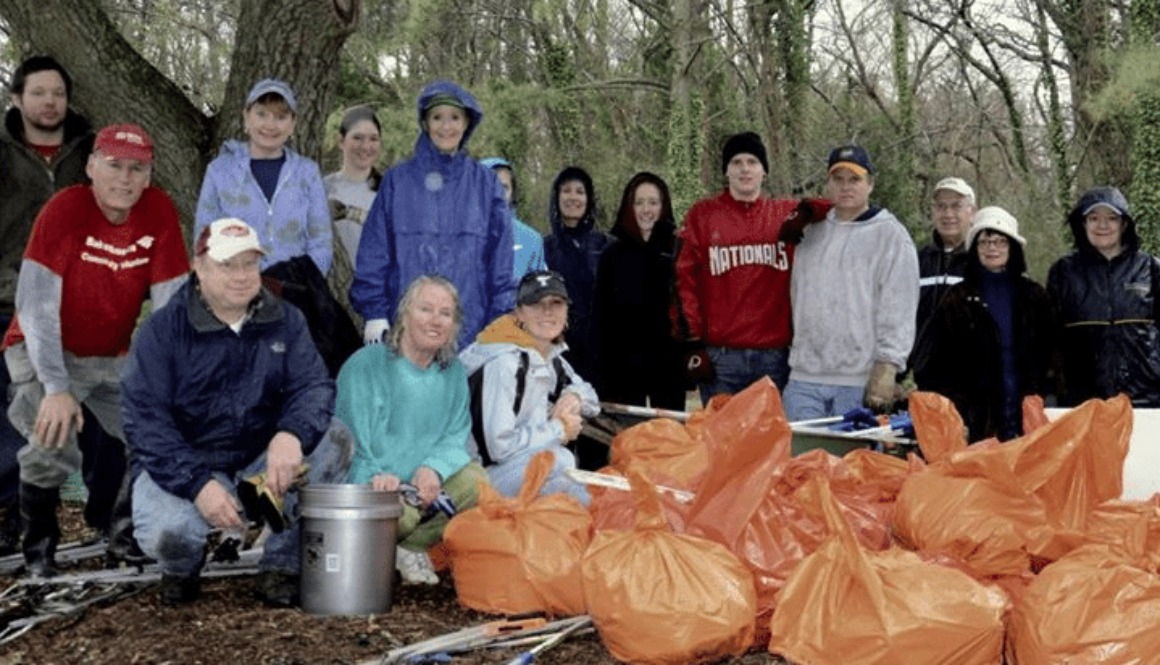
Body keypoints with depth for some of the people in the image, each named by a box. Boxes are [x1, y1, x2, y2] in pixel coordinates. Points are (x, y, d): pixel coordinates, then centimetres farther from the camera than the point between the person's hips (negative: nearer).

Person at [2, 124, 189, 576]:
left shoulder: (159, 210, -12)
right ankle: (39, 546, 2)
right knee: (53, 442, -24)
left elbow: (171, 302, -10)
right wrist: (56, 388, -30)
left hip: (114, 358, 4)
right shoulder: (64, 209, -22)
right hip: (48, 352, -4)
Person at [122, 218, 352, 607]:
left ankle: (281, 567, -8)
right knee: (166, 533, -34)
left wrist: (291, 433, -34)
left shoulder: (285, 321, 3)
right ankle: (182, 568, 9)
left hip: (262, 463, 3)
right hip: (181, 468, -3)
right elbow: (146, 422, -14)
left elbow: (314, 385, -9)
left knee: (334, 438, -22)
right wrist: (199, 484, -28)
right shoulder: (162, 331, -7)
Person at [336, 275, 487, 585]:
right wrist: (377, 476, -31)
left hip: (424, 485, 5)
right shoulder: (365, 365, -7)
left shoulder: (453, 372, 9)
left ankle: (411, 547, -12)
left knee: (475, 479, -21)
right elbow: (350, 442, -11)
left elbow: (456, 437, 5)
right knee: (399, 511, -36)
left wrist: (433, 468, -18)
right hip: (368, 488, -5)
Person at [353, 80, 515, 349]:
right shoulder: (397, 181, 8)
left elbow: (500, 256, 9)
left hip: (470, 326, 0)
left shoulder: (485, 183, 9)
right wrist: (374, 313, -1)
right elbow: (374, 251, 7)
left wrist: (501, 323, 4)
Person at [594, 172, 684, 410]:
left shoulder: (678, 249, 4)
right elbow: (602, 313, 6)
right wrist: (605, 362, -2)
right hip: (624, 362, 1)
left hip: (669, 362, 0)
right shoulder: (613, 254, 7)